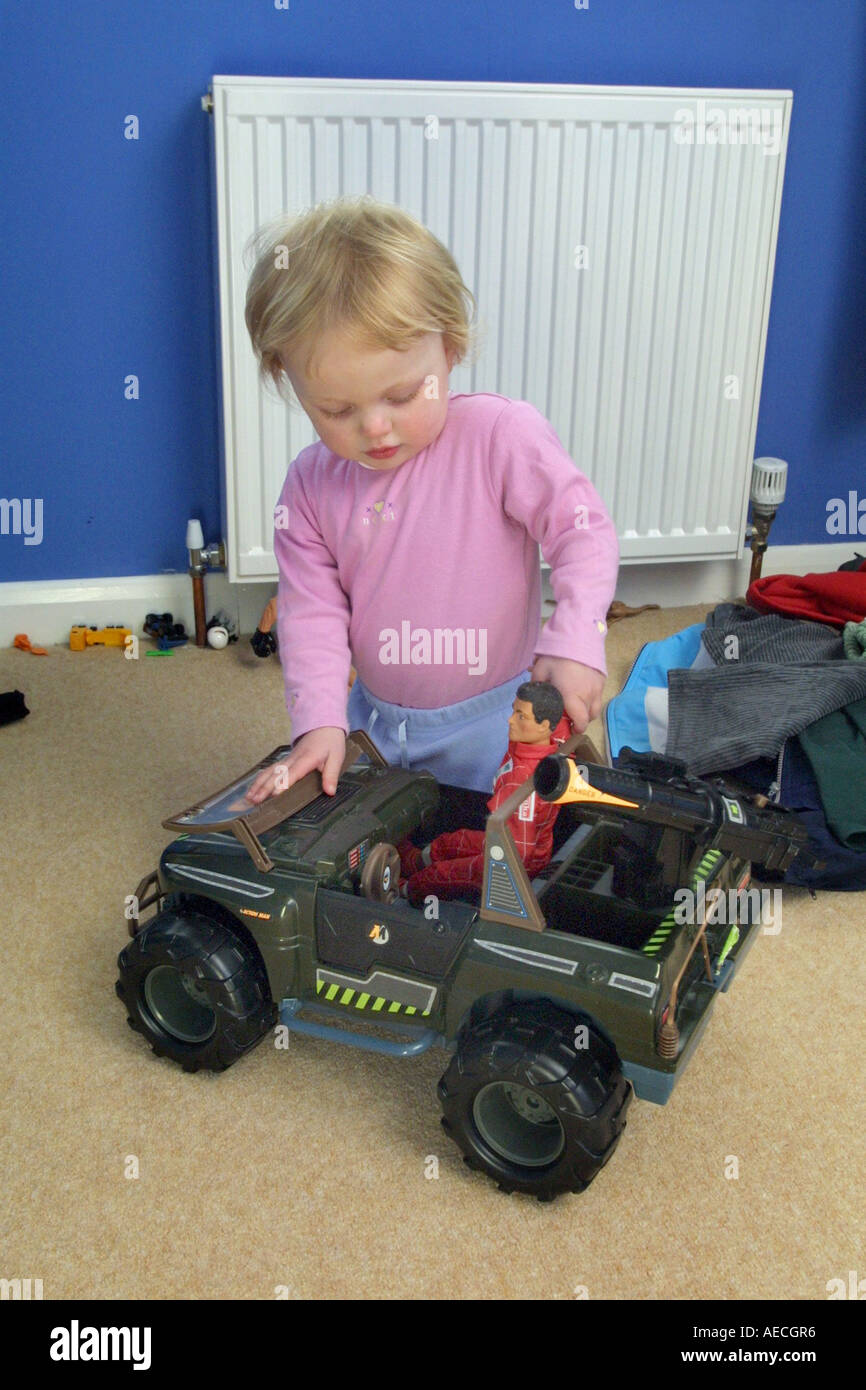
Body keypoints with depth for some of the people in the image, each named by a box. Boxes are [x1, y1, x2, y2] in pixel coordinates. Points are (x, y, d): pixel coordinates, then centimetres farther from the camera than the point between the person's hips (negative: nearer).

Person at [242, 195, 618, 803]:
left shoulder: (503, 434, -17)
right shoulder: (310, 483, -4)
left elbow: (583, 529, -15)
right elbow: (311, 609, -2)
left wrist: (576, 640, -27)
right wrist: (319, 721, -12)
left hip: (491, 724, -3)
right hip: (372, 721, 4)